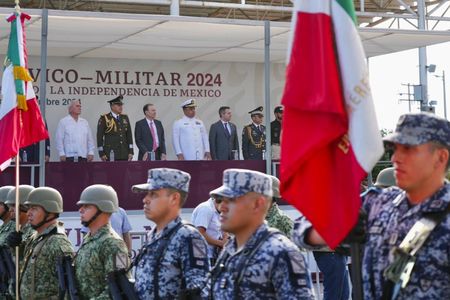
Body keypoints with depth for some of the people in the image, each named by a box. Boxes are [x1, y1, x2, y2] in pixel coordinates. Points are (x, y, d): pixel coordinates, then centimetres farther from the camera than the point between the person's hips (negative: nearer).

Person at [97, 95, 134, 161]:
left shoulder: (125, 118, 14)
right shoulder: (104, 119, -1)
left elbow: (129, 136, 14)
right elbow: (99, 137, -2)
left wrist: (130, 152, 7)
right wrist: (101, 154, -7)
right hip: (110, 154, -4)